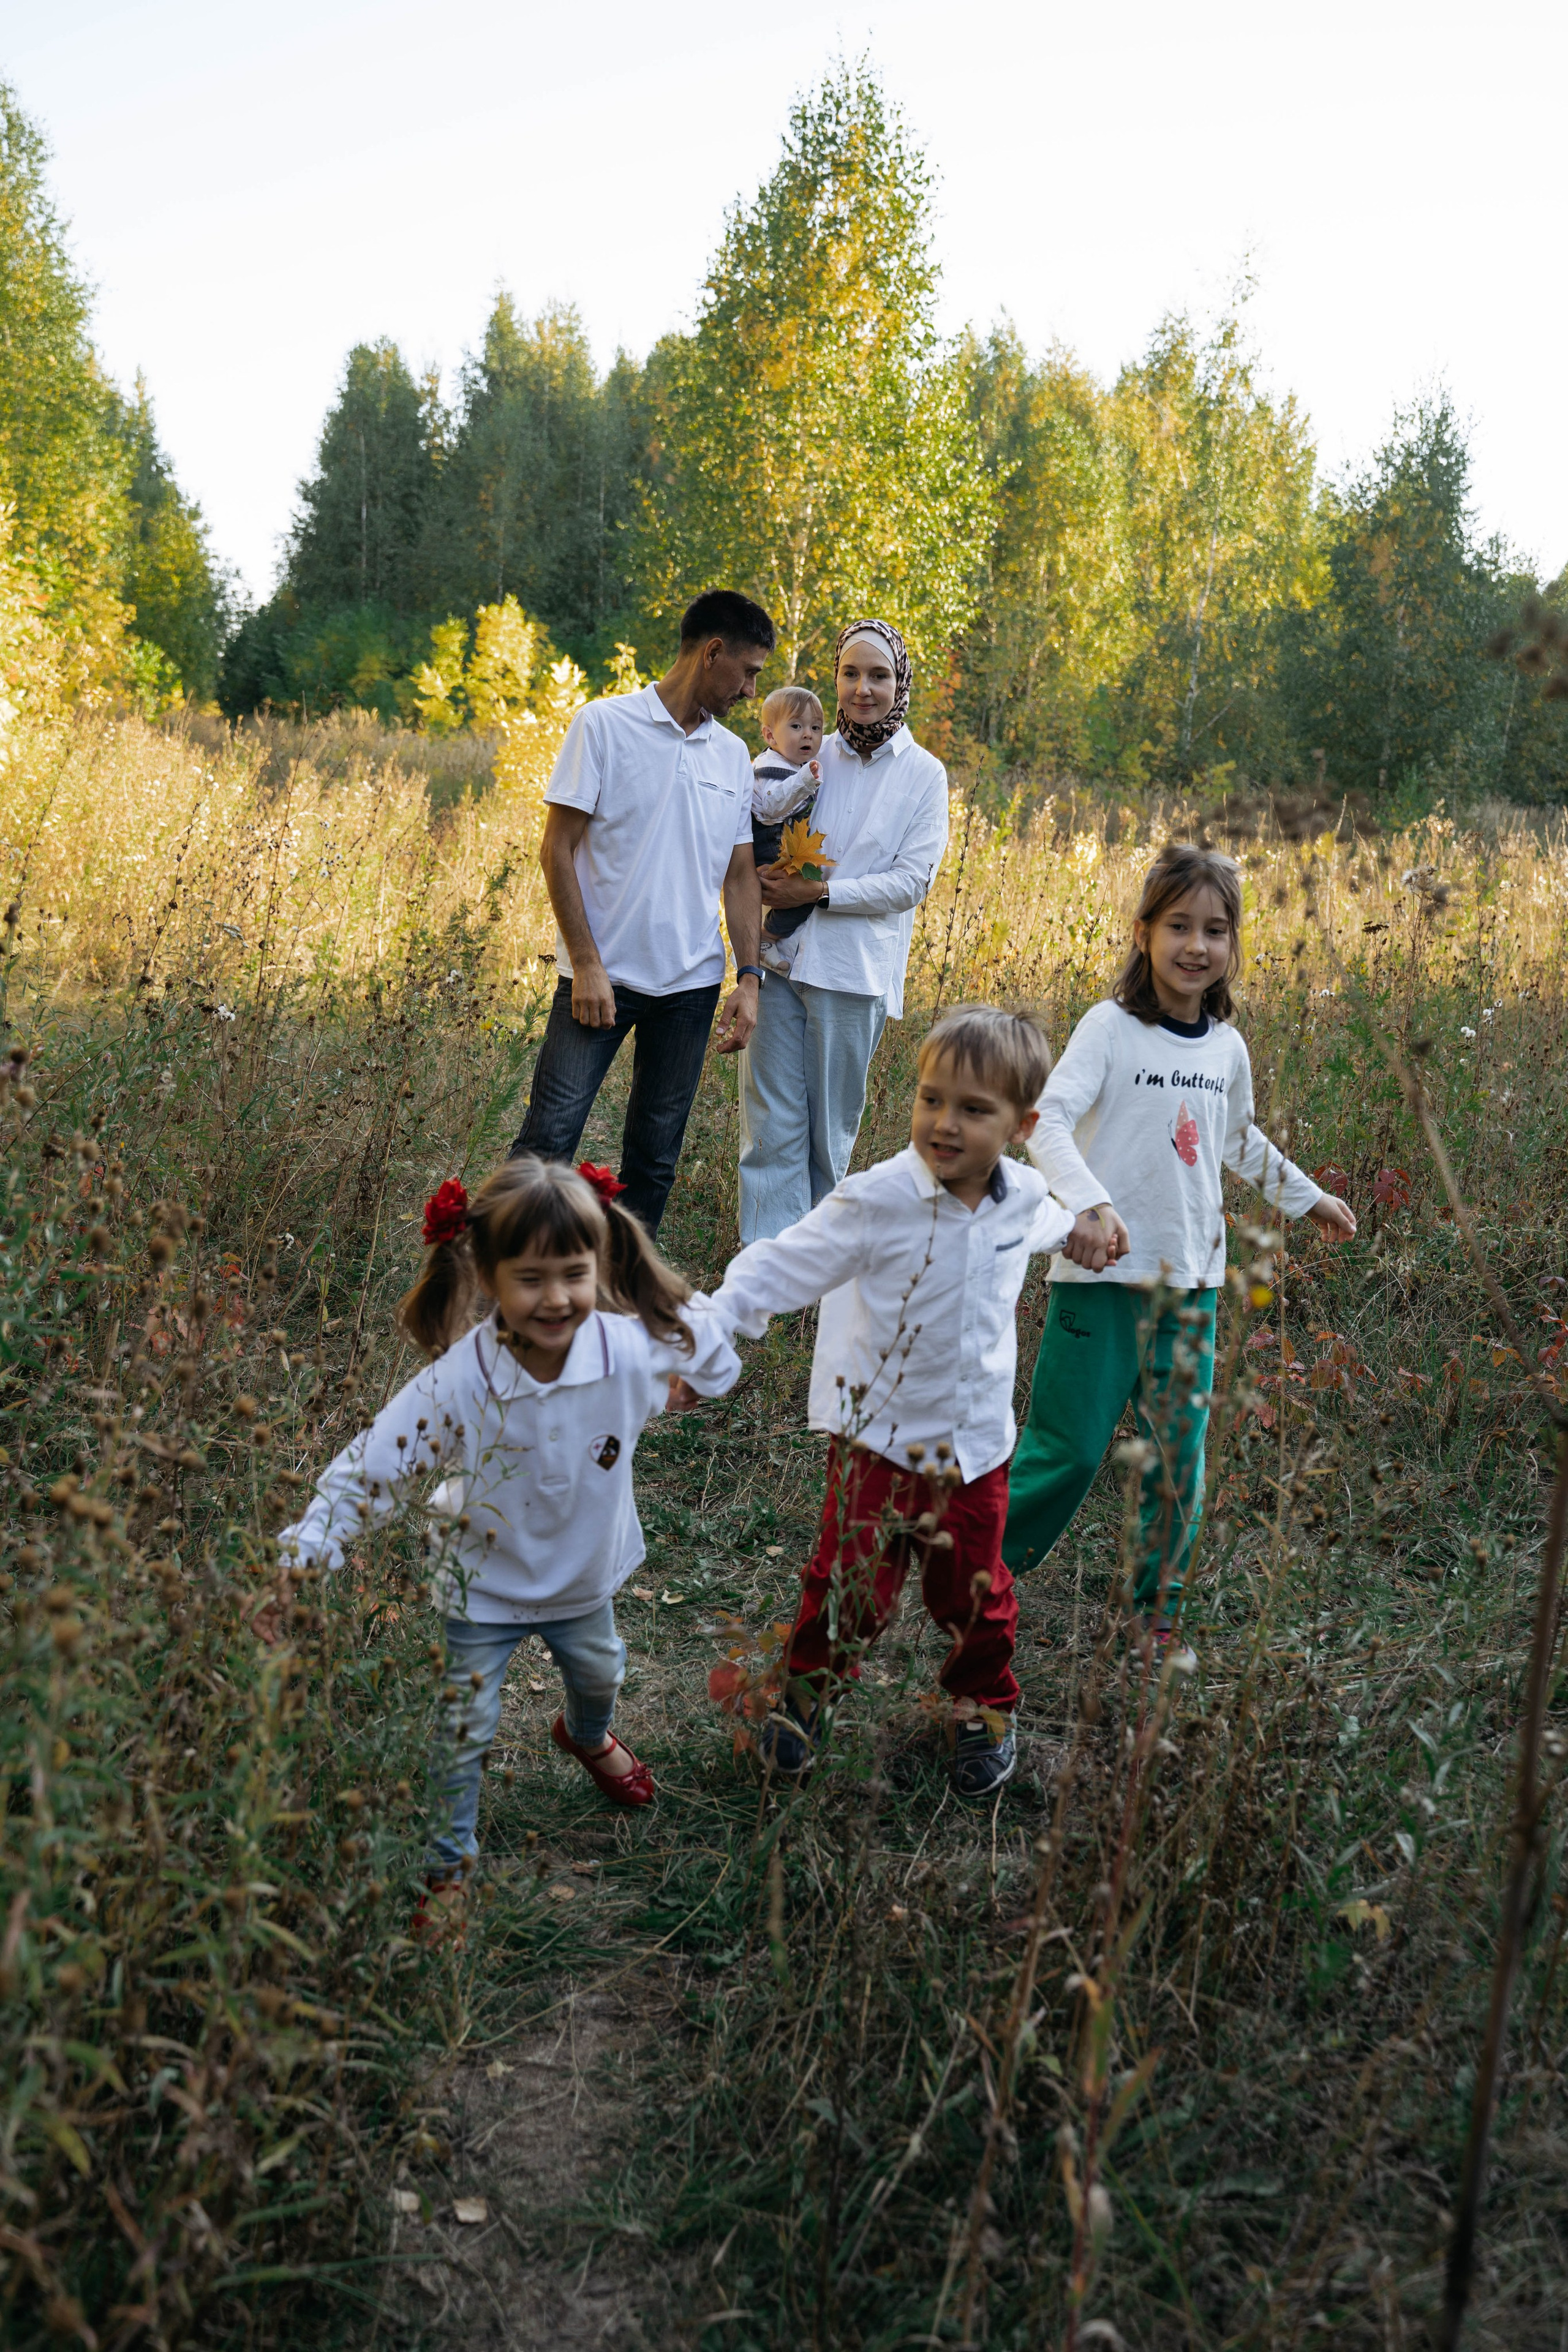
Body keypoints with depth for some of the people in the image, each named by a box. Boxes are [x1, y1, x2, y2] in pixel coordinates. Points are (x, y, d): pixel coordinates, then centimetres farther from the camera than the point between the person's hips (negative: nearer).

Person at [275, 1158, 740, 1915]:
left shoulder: (634, 1352, -29)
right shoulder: (456, 1382, -36)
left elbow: (715, 1368, -5)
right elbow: (369, 1472, -29)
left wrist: (681, 1302, -18)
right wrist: (298, 1559, -36)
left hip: (586, 1576, 4)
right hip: (484, 1587, -4)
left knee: (598, 1674, 33)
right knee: (462, 1734, 8)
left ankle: (588, 1738, 70)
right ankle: (448, 1860, 37)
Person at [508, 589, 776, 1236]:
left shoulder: (734, 756, 11)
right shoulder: (605, 725, -4)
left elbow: (741, 876, 14)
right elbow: (557, 849, -7)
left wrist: (749, 977, 4)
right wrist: (587, 964, -13)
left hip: (691, 985, 5)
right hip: (601, 975, -5)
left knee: (656, 1156, 9)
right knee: (548, 1140, -8)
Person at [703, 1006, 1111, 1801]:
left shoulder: (1024, 1197, -5)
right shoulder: (875, 1202, -22)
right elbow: (778, 1268, -18)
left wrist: (1081, 1227, 42)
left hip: (976, 1445, 4)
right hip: (879, 1435, -4)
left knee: (974, 1592, 16)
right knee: (852, 1584, 1)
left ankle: (985, 1709, 42)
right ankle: (803, 1692, 30)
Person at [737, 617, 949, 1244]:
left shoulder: (923, 775, 4)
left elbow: (911, 882, -4)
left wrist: (821, 892, -14)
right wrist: (767, 877, -6)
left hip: (855, 973, -2)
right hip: (777, 957, 2)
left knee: (829, 1134, 5)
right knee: (771, 1129, -2)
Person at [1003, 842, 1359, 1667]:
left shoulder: (1227, 1046, 8)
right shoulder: (1110, 1026, -10)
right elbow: (1048, 1122, -23)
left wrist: (1308, 1197, 36)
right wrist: (1091, 1204, -39)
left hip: (1191, 1280, 5)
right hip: (1102, 1271, -5)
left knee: (1179, 1457, 8)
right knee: (1068, 1448, -4)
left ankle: (1156, 1609, 25)